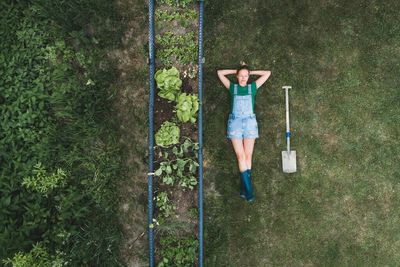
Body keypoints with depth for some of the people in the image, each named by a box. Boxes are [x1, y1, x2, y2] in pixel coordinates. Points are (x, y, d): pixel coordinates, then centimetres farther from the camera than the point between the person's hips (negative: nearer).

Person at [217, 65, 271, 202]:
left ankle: (244, 188, -3)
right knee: (241, 156, -9)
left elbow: (267, 73, 18)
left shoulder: (252, 87, 14)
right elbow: (220, 72, 16)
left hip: (249, 122, 1)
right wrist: (236, 71, 19)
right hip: (235, 122, -1)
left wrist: (250, 72, 20)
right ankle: (248, 189, -9)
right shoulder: (232, 87, 13)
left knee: (248, 156, -5)